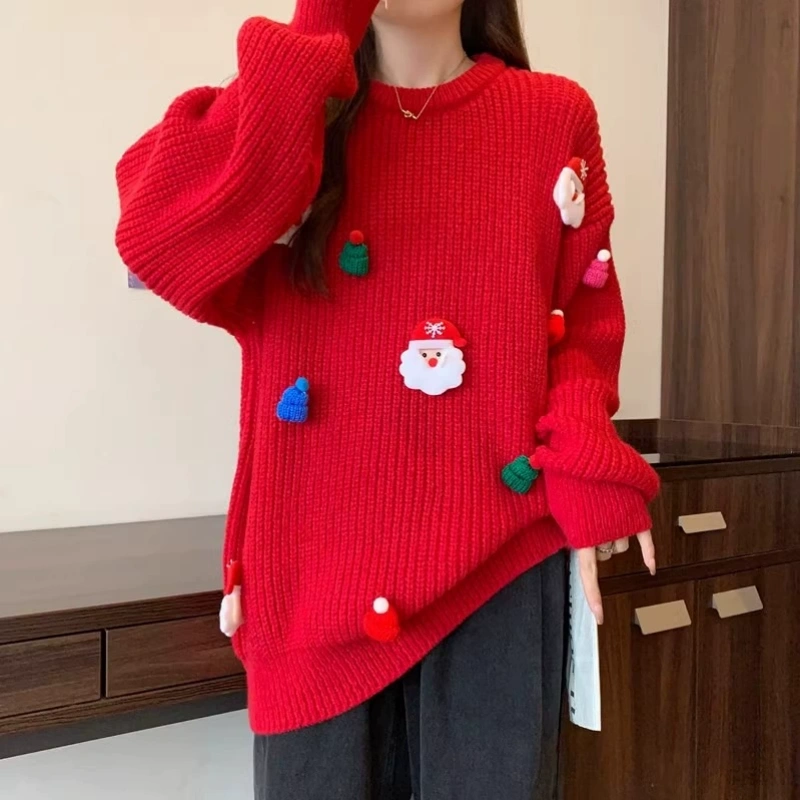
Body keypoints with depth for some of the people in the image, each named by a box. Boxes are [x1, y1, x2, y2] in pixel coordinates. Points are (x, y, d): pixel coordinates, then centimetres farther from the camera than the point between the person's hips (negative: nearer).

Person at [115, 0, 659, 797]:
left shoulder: (555, 116, 7)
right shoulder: (286, 107, 6)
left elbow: (584, 315, 7)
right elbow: (160, 244, -14)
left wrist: (584, 464, -11)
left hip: (498, 556, 1)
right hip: (315, 558, 0)